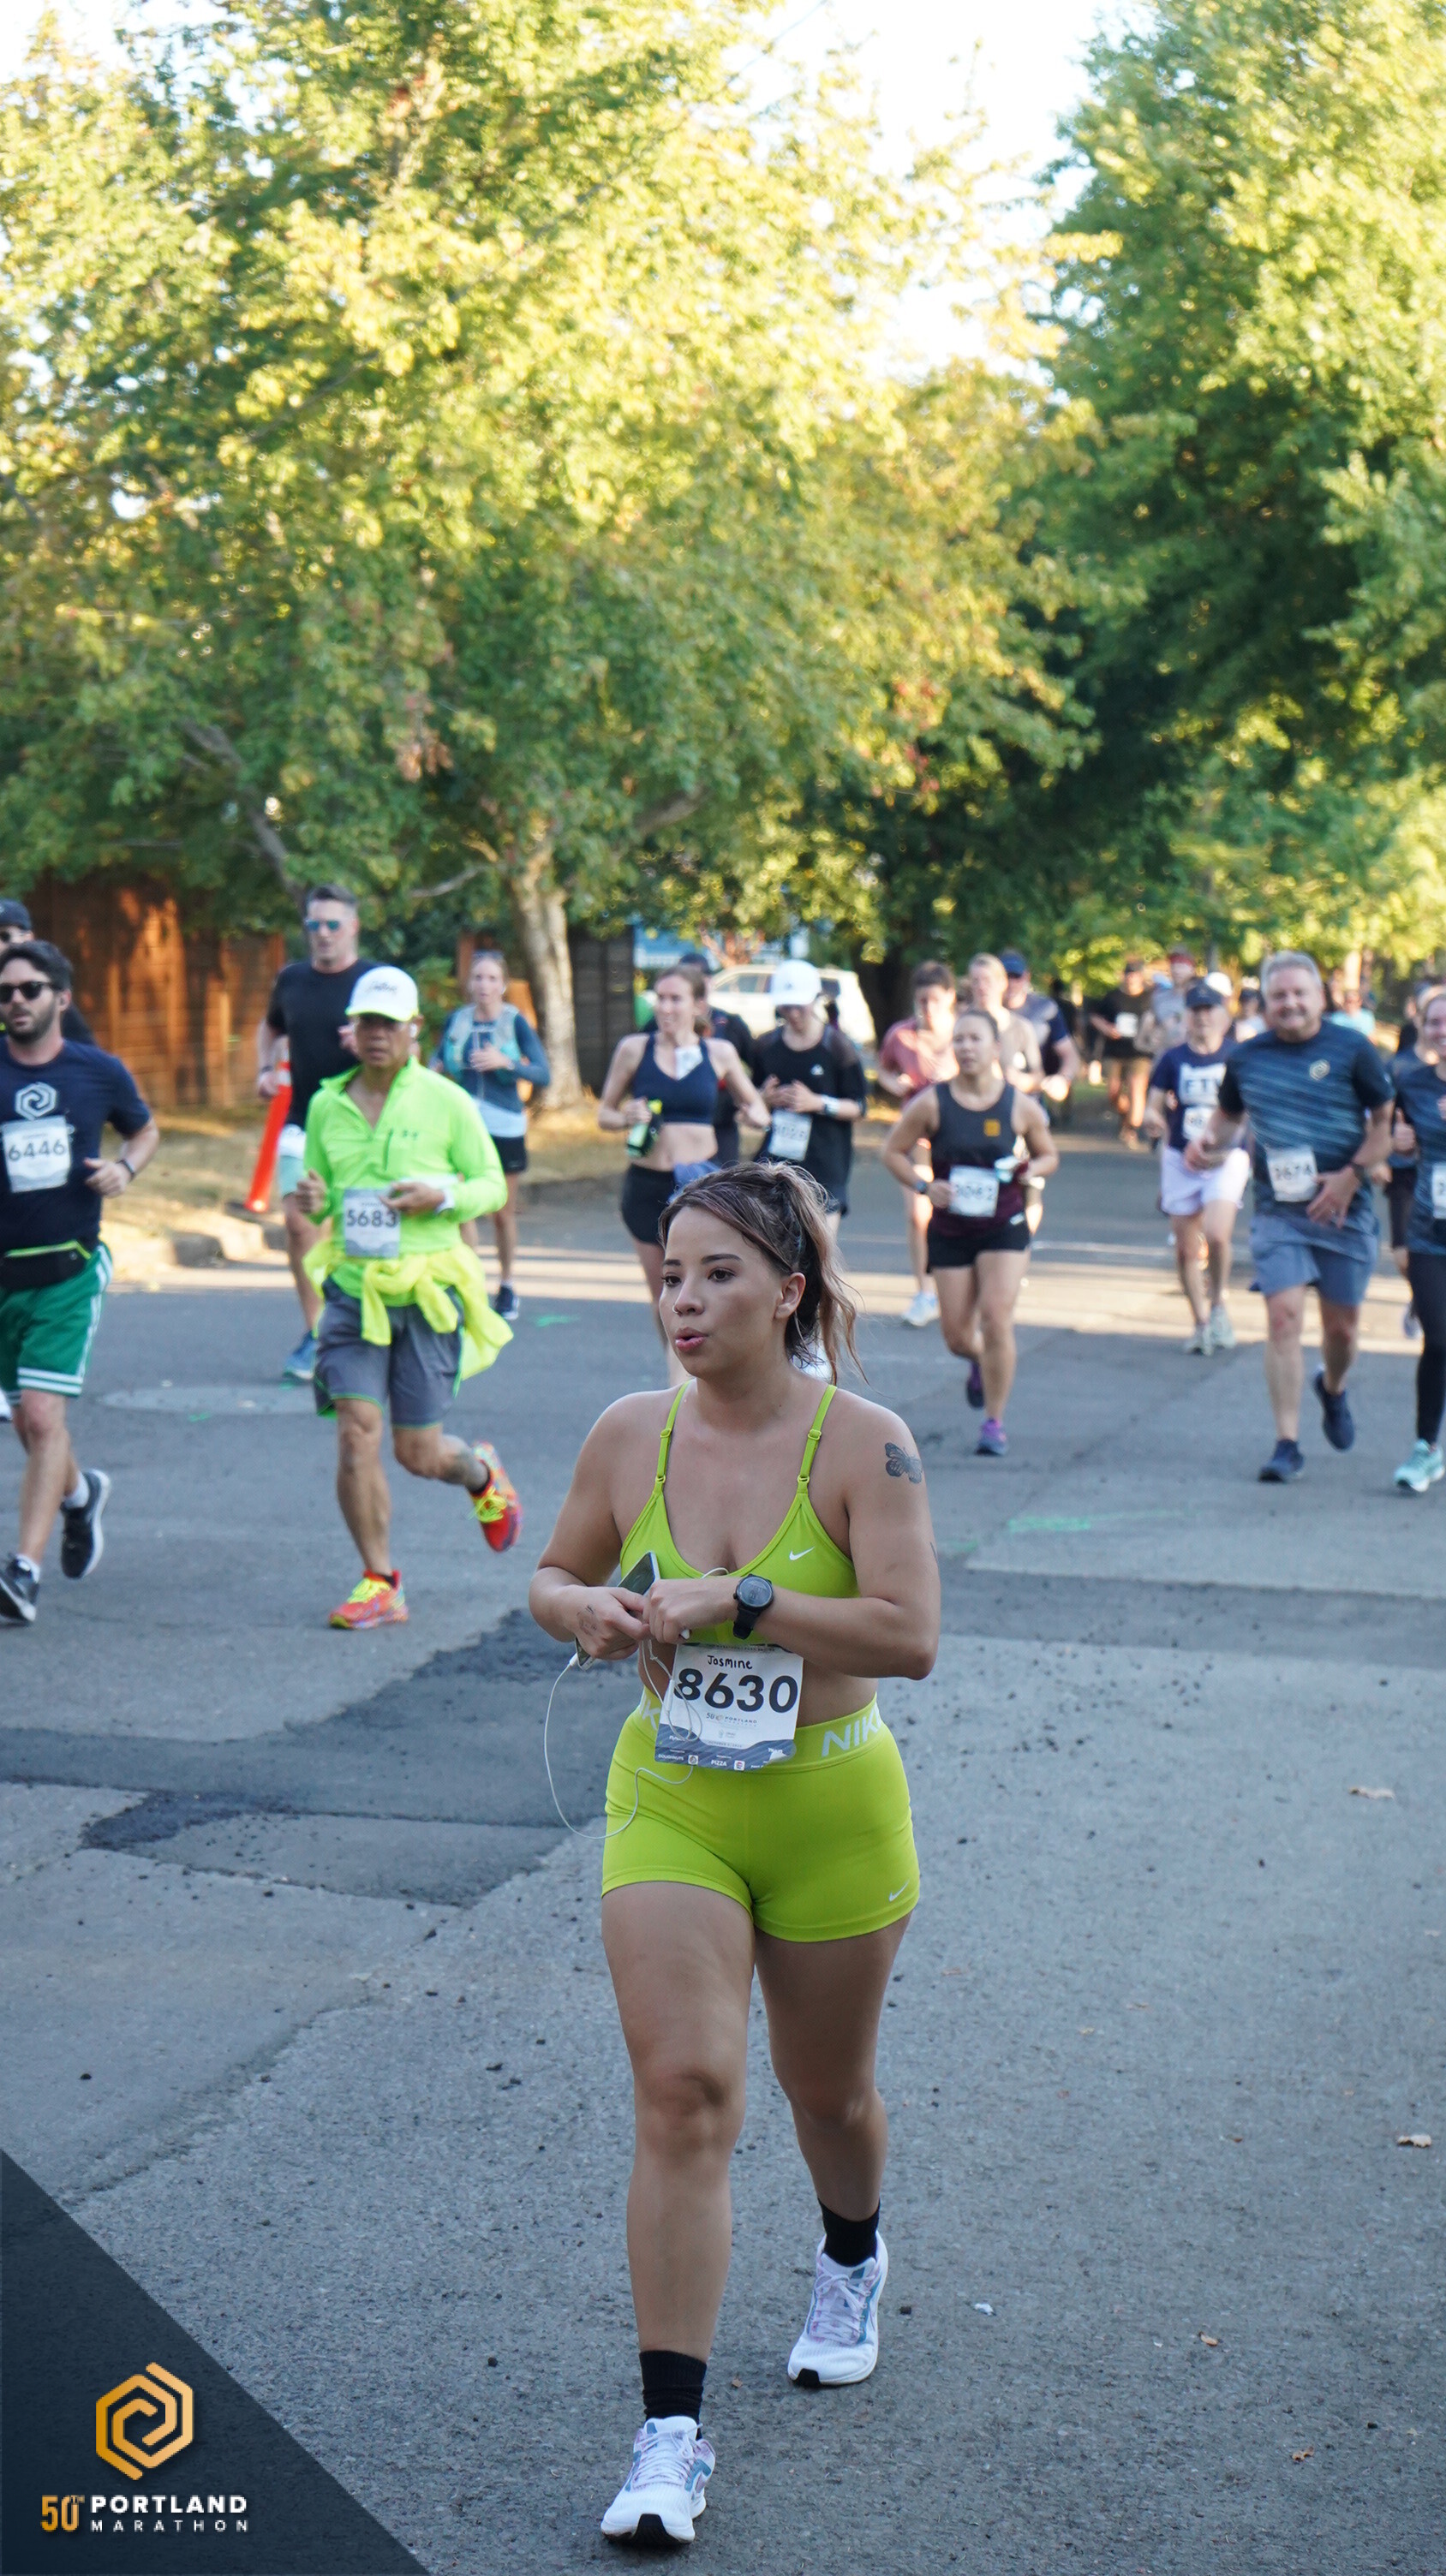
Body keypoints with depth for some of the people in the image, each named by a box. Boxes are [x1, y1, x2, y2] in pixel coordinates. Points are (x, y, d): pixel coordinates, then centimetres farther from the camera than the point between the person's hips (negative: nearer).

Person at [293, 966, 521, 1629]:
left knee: (417, 1452, 3)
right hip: (352, 1289, 3)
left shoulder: (445, 1101, -2)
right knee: (355, 1431, -10)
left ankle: (482, 1475, 39)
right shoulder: (327, 1105, 7)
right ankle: (379, 1585, 1)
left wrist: (443, 1196, -16)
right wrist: (310, 1201, -5)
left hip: (427, 1291, -3)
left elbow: (493, 1184, 4)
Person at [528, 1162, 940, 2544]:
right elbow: (556, 1577, 13)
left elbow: (910, 1634, -20)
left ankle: (852, 2256, 53)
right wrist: (591, 1613, -11)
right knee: (683, 2090, -13)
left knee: (826, 2088, 17)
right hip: (670, 1803, 1)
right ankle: (671, 2434, -10)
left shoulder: (863, 1445, -12)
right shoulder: (628, 1437, -2)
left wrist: (734, 1602, -25)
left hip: (832, 1807, -1)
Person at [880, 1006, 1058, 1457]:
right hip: (950, 1230, 1)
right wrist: (924, 1186, -12)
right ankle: (979, 1364, 44)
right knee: (957, 1335, 5)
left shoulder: (1020, 1106, -3)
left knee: (996, 1319, -14)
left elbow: (1050, 1155, 11)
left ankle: (994, 1423, 0)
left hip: (1004, 1228, -1)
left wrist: (1030, 1169, -12)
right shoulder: (932, 1103, -5)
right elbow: (893, 1151, 4)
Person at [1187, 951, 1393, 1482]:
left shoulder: (1352, 1049, -4)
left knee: (1342, 1326, 9)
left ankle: (1333, 1389, 44)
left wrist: (1352, 1174, -14)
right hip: (1277, 1212, 1)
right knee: (1283, 1318, -12)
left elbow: (1385, 1122, 0)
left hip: (1342, 1210, -1)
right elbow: (1229, 1114, 22)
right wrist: (1208, 1139, -1)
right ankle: (1287, 1444, -8)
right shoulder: (1247, 1057, 5)